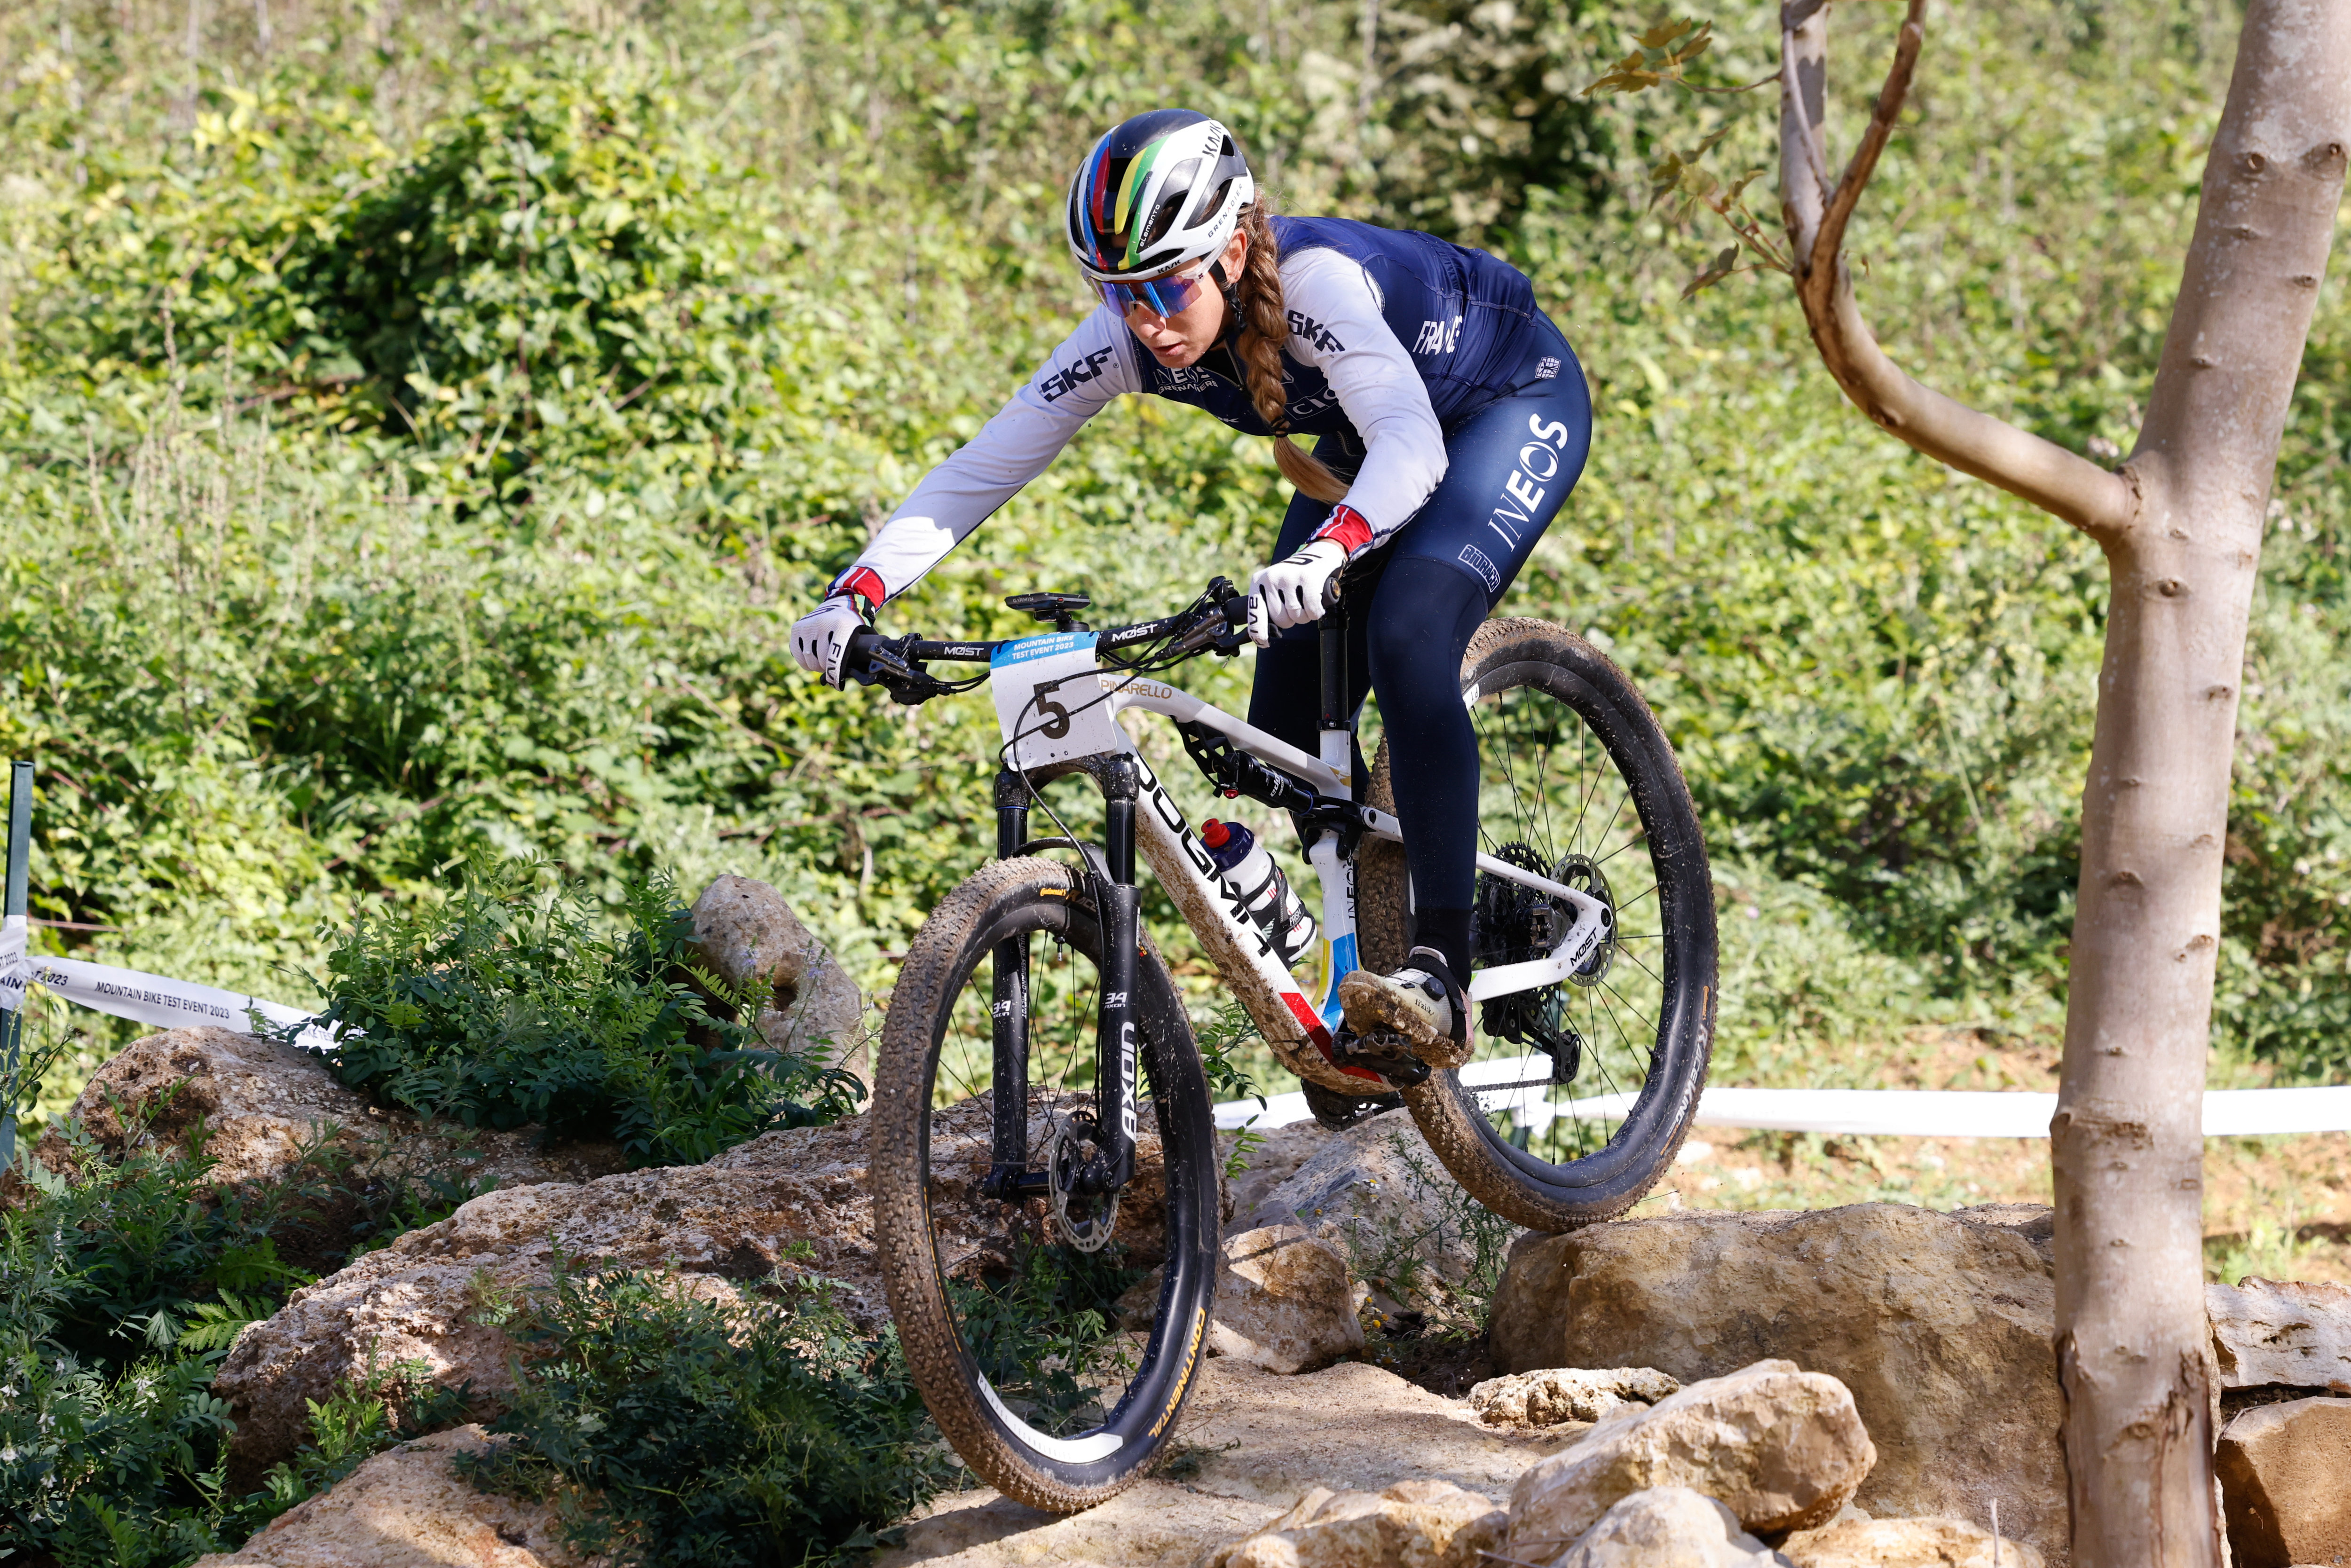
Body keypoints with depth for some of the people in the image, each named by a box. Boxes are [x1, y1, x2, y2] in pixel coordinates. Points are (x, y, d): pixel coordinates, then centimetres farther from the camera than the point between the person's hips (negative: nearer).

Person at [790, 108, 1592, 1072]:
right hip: (1368, 442, 7)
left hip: (1514, 406, -7)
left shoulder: (1313, 282, -39)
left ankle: (1443, 976, -29)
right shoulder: (1131, 338, -22)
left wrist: (1325, 553, -71)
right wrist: (856, 594, -34)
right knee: (1289, 728, -2)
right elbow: (983, 468, -21)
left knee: (1408, 638, -30)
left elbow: (1413, 441, -52)